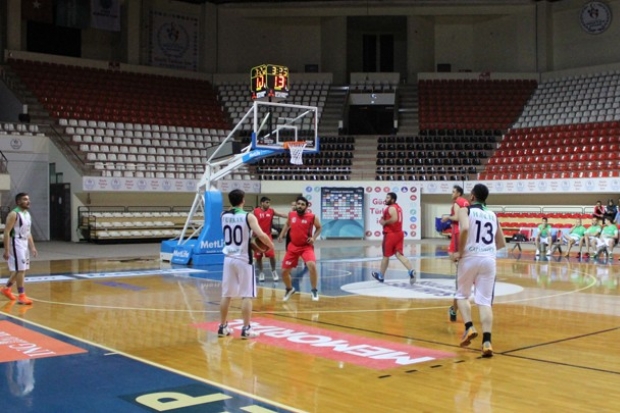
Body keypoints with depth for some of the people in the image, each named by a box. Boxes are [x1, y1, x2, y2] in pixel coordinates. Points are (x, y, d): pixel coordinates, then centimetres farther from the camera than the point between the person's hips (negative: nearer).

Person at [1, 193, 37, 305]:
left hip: (24, 243, 9)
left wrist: (32, 247, 15)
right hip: (16, 243, -9)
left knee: (22, 269, 16)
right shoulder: (14, 214, -15)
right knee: (20, 269, -9)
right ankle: (21, 296, -5)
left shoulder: (27, 214, 12)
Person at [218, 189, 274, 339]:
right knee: (247, 295, 1)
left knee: (226, 294, 12)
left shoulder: (224, 216, 4)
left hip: (229, 258, 5)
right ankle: (246, 329, 1)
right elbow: (261, 235, -22)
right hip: (244, 259, -5)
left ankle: (223, 327, 19)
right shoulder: (248, 216, -12)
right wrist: (271, 245, -5)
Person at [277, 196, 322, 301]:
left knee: (312, 266, -29)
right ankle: (290, 289, 34)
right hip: (293, 246, 4)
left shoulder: (312, 217, -11)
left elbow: (319, 228, 6)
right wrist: (282, 235, 8)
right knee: (284, 271, 4)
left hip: (306, 246, -3)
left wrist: (314, 237, -9)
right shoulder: (291, 214, -2)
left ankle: (314, 290, -7)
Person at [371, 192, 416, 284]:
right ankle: (411, 271, -23)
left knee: (386, 256, 7)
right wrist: (385, 219, 15)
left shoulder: (391, 208, -15)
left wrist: (384, 222, -16)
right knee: (399, 254, -2)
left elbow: (394, 219, -30)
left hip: (390, 234, -8)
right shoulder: (398, 207, 17)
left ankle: (381, 276, 21)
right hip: (399, 233, 8)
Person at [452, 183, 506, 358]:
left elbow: (465, 228, -20)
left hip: (470, 257, -3)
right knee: (485, 301, 1)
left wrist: (460, 252, -10)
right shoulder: (493, 215, 17)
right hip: (489, 259, 3)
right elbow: (502, 243, 19)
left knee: (462, 295, 18)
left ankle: (469, 327, -1)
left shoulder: (465, 210, 2)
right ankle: (487, 341, -11)